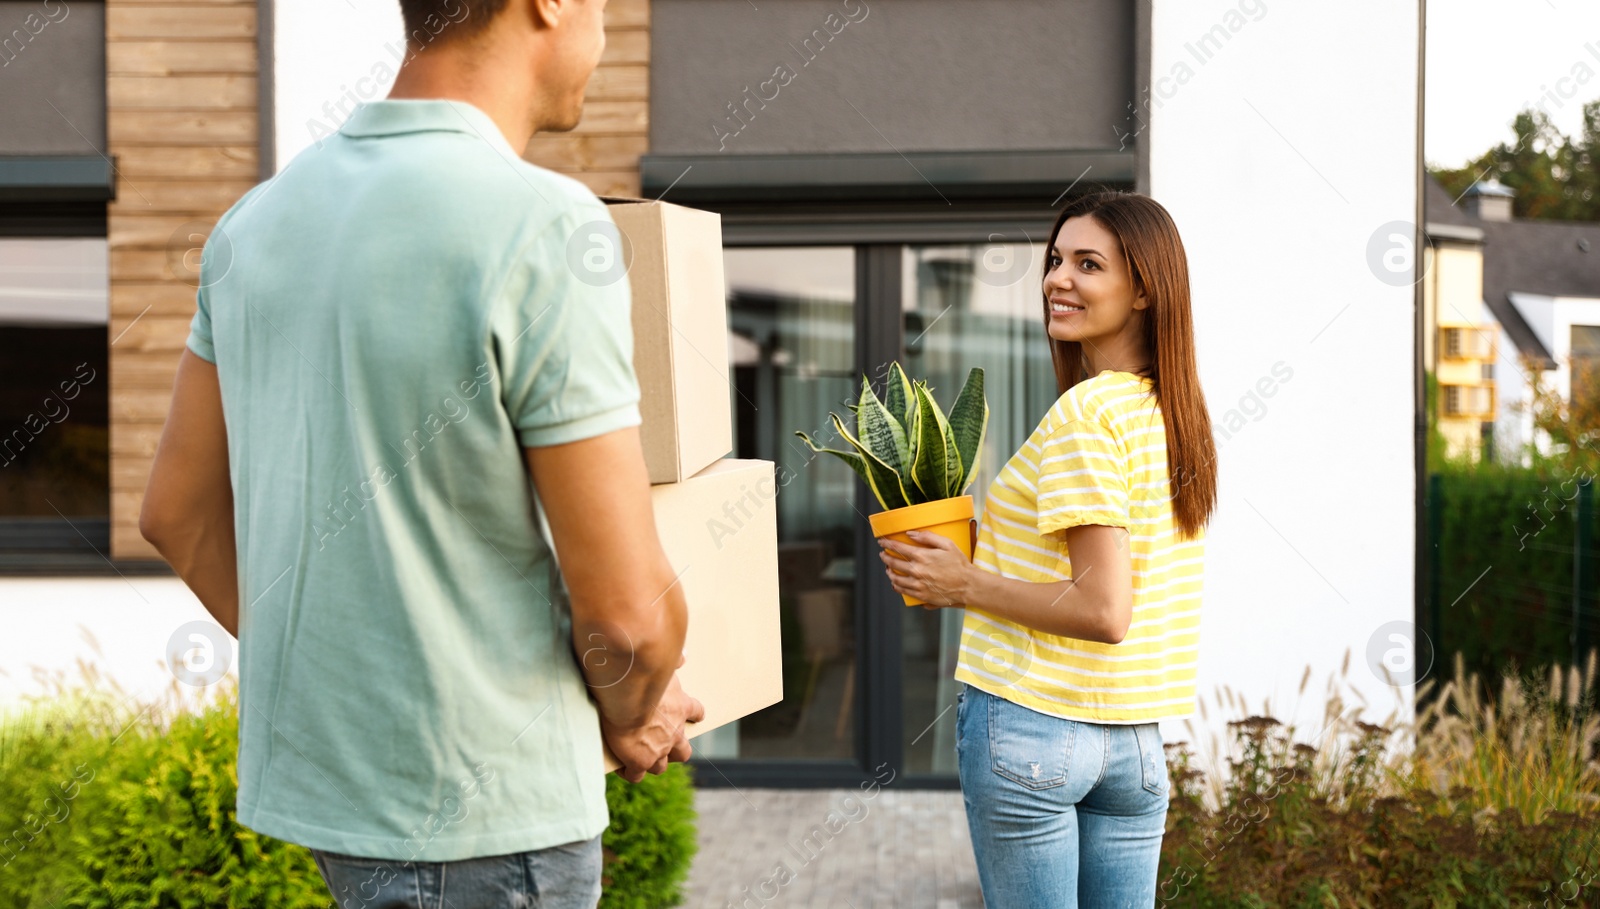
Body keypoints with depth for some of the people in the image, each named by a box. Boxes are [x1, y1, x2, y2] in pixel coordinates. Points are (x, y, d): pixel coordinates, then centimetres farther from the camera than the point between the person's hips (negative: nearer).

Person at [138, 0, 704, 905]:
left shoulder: (260, 218, 2)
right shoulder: (546, 229, -21)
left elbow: (179, 513, 11)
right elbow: (627, 609, -20)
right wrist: (631, 719, 1)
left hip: (309, 763, 8)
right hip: (482, 812, -7)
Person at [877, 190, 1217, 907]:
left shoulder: (1085, 413, -16)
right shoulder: (1174, 411, 8)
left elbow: (1103, 611, -21)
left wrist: (966, 585, -11)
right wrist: (994, 549, 15)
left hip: (1032, 723, -8)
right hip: (1136, 738, 8)